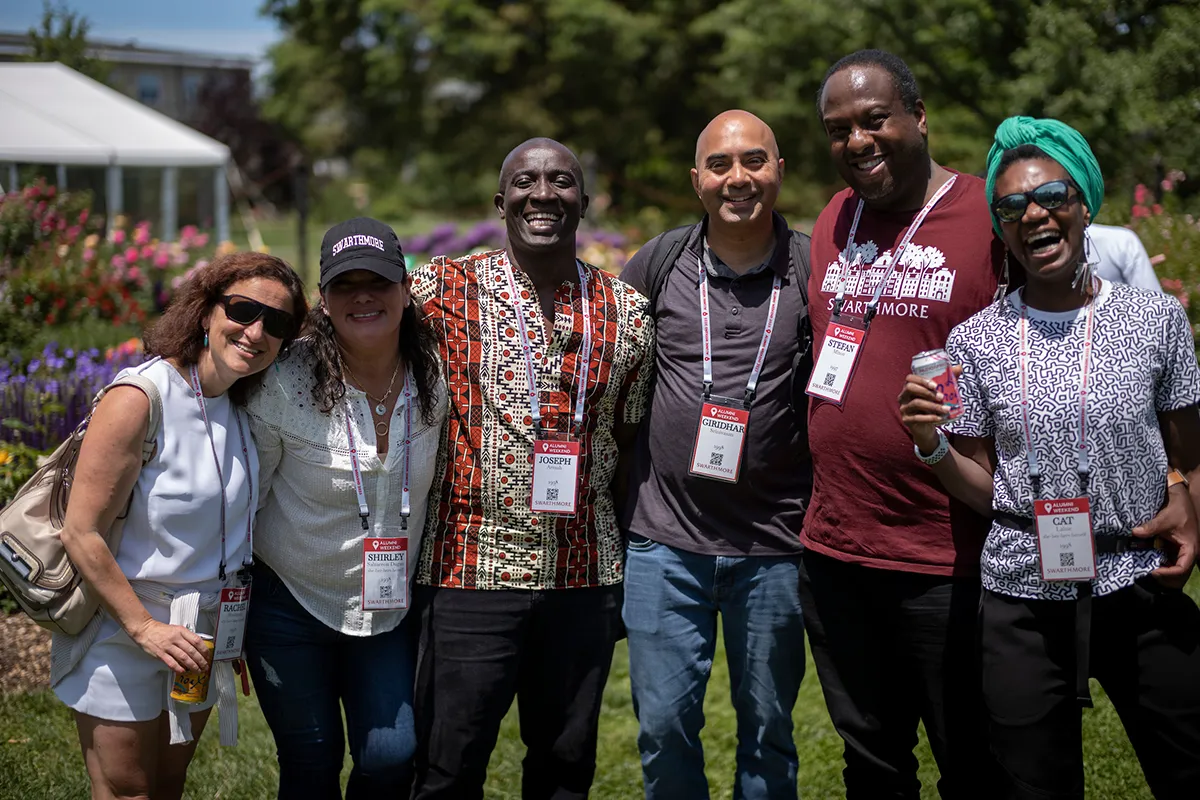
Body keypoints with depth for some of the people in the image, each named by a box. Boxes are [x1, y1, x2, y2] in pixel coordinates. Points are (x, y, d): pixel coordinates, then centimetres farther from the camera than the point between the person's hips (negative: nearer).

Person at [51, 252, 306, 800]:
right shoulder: (139, 399, -20)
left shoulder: (244, 405, 3)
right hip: (123, 632, -7)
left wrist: (235, 631, 8)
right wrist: (144, 628, -19)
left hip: (201, 633, 7)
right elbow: (81, 534, -21)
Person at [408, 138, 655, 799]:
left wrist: (630, 574, 11)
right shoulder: (446, 289, -2)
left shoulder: (627, 314, 6)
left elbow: (629, 445, 12)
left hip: (585, 578, 3)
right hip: (469, 568, -2)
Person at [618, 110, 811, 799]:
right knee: (665, 725, 5)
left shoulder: (815, 270, -3)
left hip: (773, 545, -1)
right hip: (665, 540, 1)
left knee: (768, 728, 12)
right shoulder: (657, 263, 1)